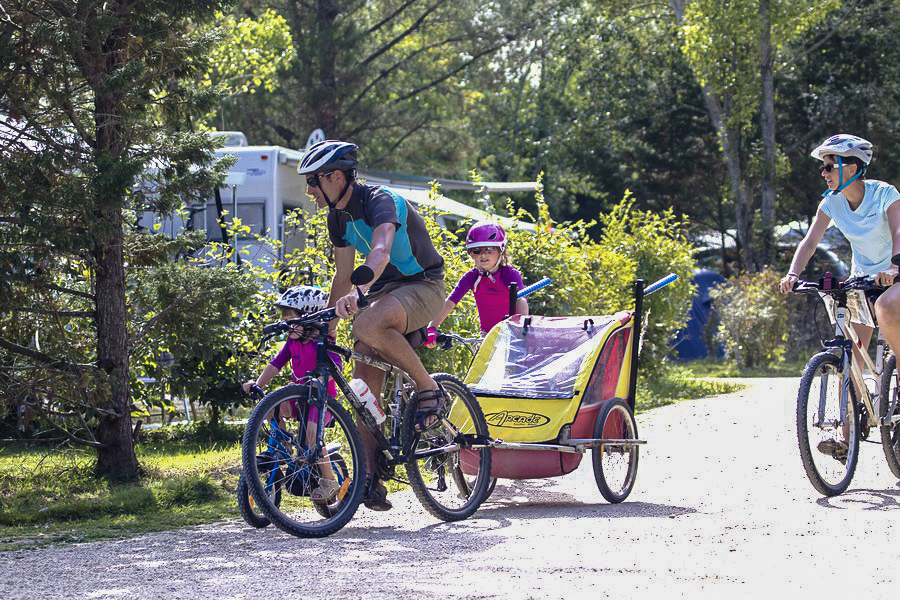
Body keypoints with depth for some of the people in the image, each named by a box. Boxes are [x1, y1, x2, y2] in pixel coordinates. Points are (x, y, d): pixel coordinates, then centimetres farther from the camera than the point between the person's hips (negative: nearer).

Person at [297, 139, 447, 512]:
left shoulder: (380, 202, -23)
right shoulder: (339, 216, 4)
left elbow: (381, 249, -43)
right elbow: (343, 274, 14)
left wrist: (357, 293, -60)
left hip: (423, 287, -8)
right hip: (384, 290, 8)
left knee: (368, 325, -38)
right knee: (363, 384, -9)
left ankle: (429, 389, -18)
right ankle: (370, 478, -8)